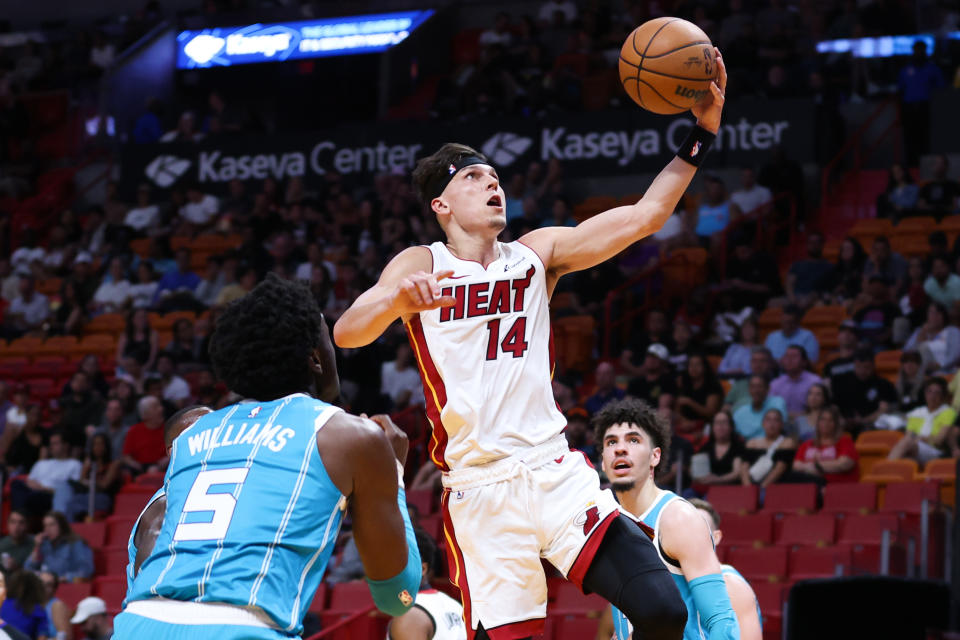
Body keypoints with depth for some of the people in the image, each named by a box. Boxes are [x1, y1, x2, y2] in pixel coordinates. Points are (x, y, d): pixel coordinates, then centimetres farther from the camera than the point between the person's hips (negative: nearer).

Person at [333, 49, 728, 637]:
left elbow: (644, 216, 7)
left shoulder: (538, 253, 13)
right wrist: (397, 301, -34)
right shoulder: (423, 265, 4)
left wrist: (702, 133, -3)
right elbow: (346, 334, -12)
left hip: (555, 471, 3)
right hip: (479, 492, -3)